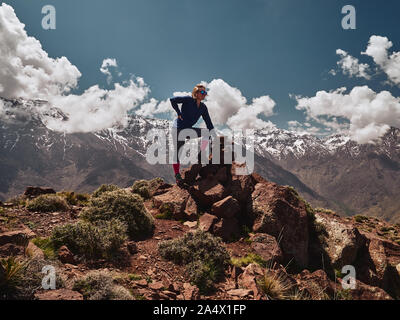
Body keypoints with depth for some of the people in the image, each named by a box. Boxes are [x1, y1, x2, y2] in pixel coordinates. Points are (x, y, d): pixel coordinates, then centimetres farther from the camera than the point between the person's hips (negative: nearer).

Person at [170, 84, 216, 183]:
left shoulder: (203, 107, 6)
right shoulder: (188, 100, -11)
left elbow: (209, 123, 6)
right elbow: (173, 100, -15)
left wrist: (215, 137, 1)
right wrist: (179, 113, -12)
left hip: (188, 129, 6)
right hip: (178, 128, -5)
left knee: (207, 133, -13)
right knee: (177, 151, -6)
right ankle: (177, 174, 5)